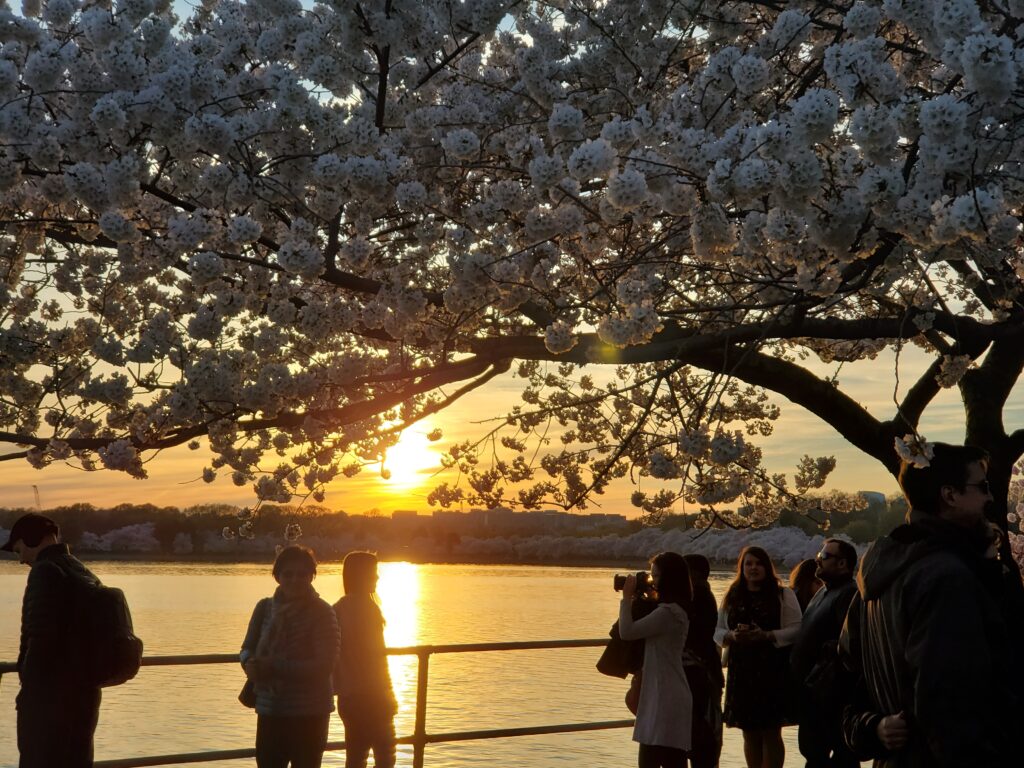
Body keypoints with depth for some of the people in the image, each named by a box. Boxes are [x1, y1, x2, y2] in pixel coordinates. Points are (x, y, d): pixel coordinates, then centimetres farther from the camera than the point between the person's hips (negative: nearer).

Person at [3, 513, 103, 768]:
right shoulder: (87, 575, 15)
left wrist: (28, 686, -12)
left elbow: (41, 637, -19)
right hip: (85, 692, 8)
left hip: (49, 693, -8)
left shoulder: (46, 570, -11)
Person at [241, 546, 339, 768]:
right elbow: (247, 648, 8)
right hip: (270, 711, 4)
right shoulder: (265, 608, 4)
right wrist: (251, 664, -17)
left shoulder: (321, 613, -10)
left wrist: (274, 667, -23)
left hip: (309, 715, -4)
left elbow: (324, 665, -17)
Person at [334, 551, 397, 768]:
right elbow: (375, 657, -16)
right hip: (370, 697, -8)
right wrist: (388, 697, -11)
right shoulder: (367, 608, -14)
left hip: (348, 698, 8)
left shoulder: (338, 609, 10)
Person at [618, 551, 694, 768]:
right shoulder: (677, 609, 14)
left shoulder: (667, 612, -17)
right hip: (670, 695, 10)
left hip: (664, 698, -10)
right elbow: (642, 630, 21)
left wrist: (627, 597, -7)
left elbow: (627, 632, -17)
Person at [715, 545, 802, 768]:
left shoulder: (783, 595, 3)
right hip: (741, 672, 4)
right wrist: (732, 636, -9)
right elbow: (717, 631, 12)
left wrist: (766, 635, -18)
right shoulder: (732, 597, 14)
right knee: (749, 734, 8)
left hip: (772, 672, -4)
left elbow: (796, 629, -6)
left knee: (771, 733, -1)